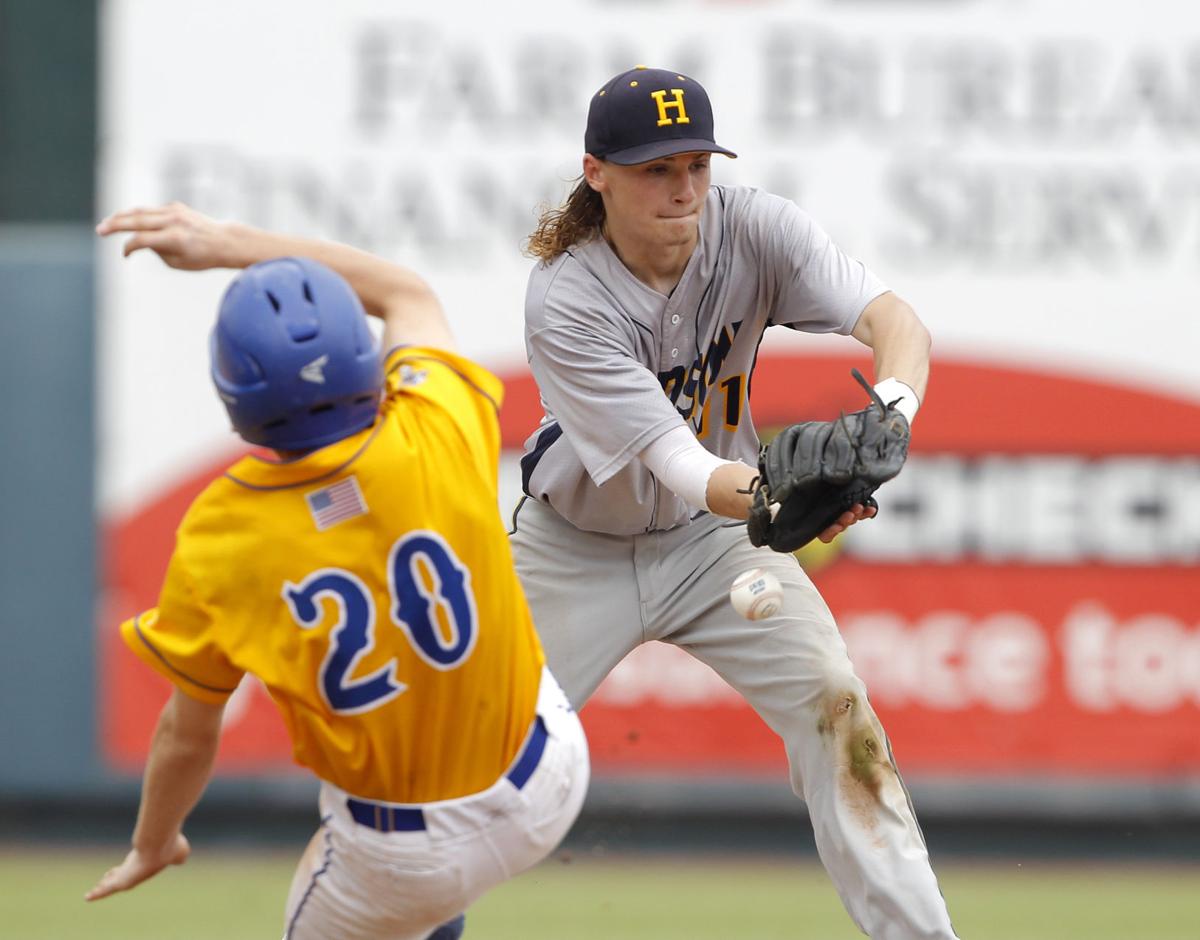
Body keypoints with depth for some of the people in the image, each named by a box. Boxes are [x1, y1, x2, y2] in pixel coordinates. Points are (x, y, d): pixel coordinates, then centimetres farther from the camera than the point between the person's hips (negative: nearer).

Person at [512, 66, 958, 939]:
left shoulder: (753, 229, -22)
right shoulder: (566, 302, -31)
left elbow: (894, 320, -34)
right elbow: (678, 467, -39)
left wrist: (890, 410, -58)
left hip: (714, 539, 2)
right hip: (579, 548, -2)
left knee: (836, 706, -11)